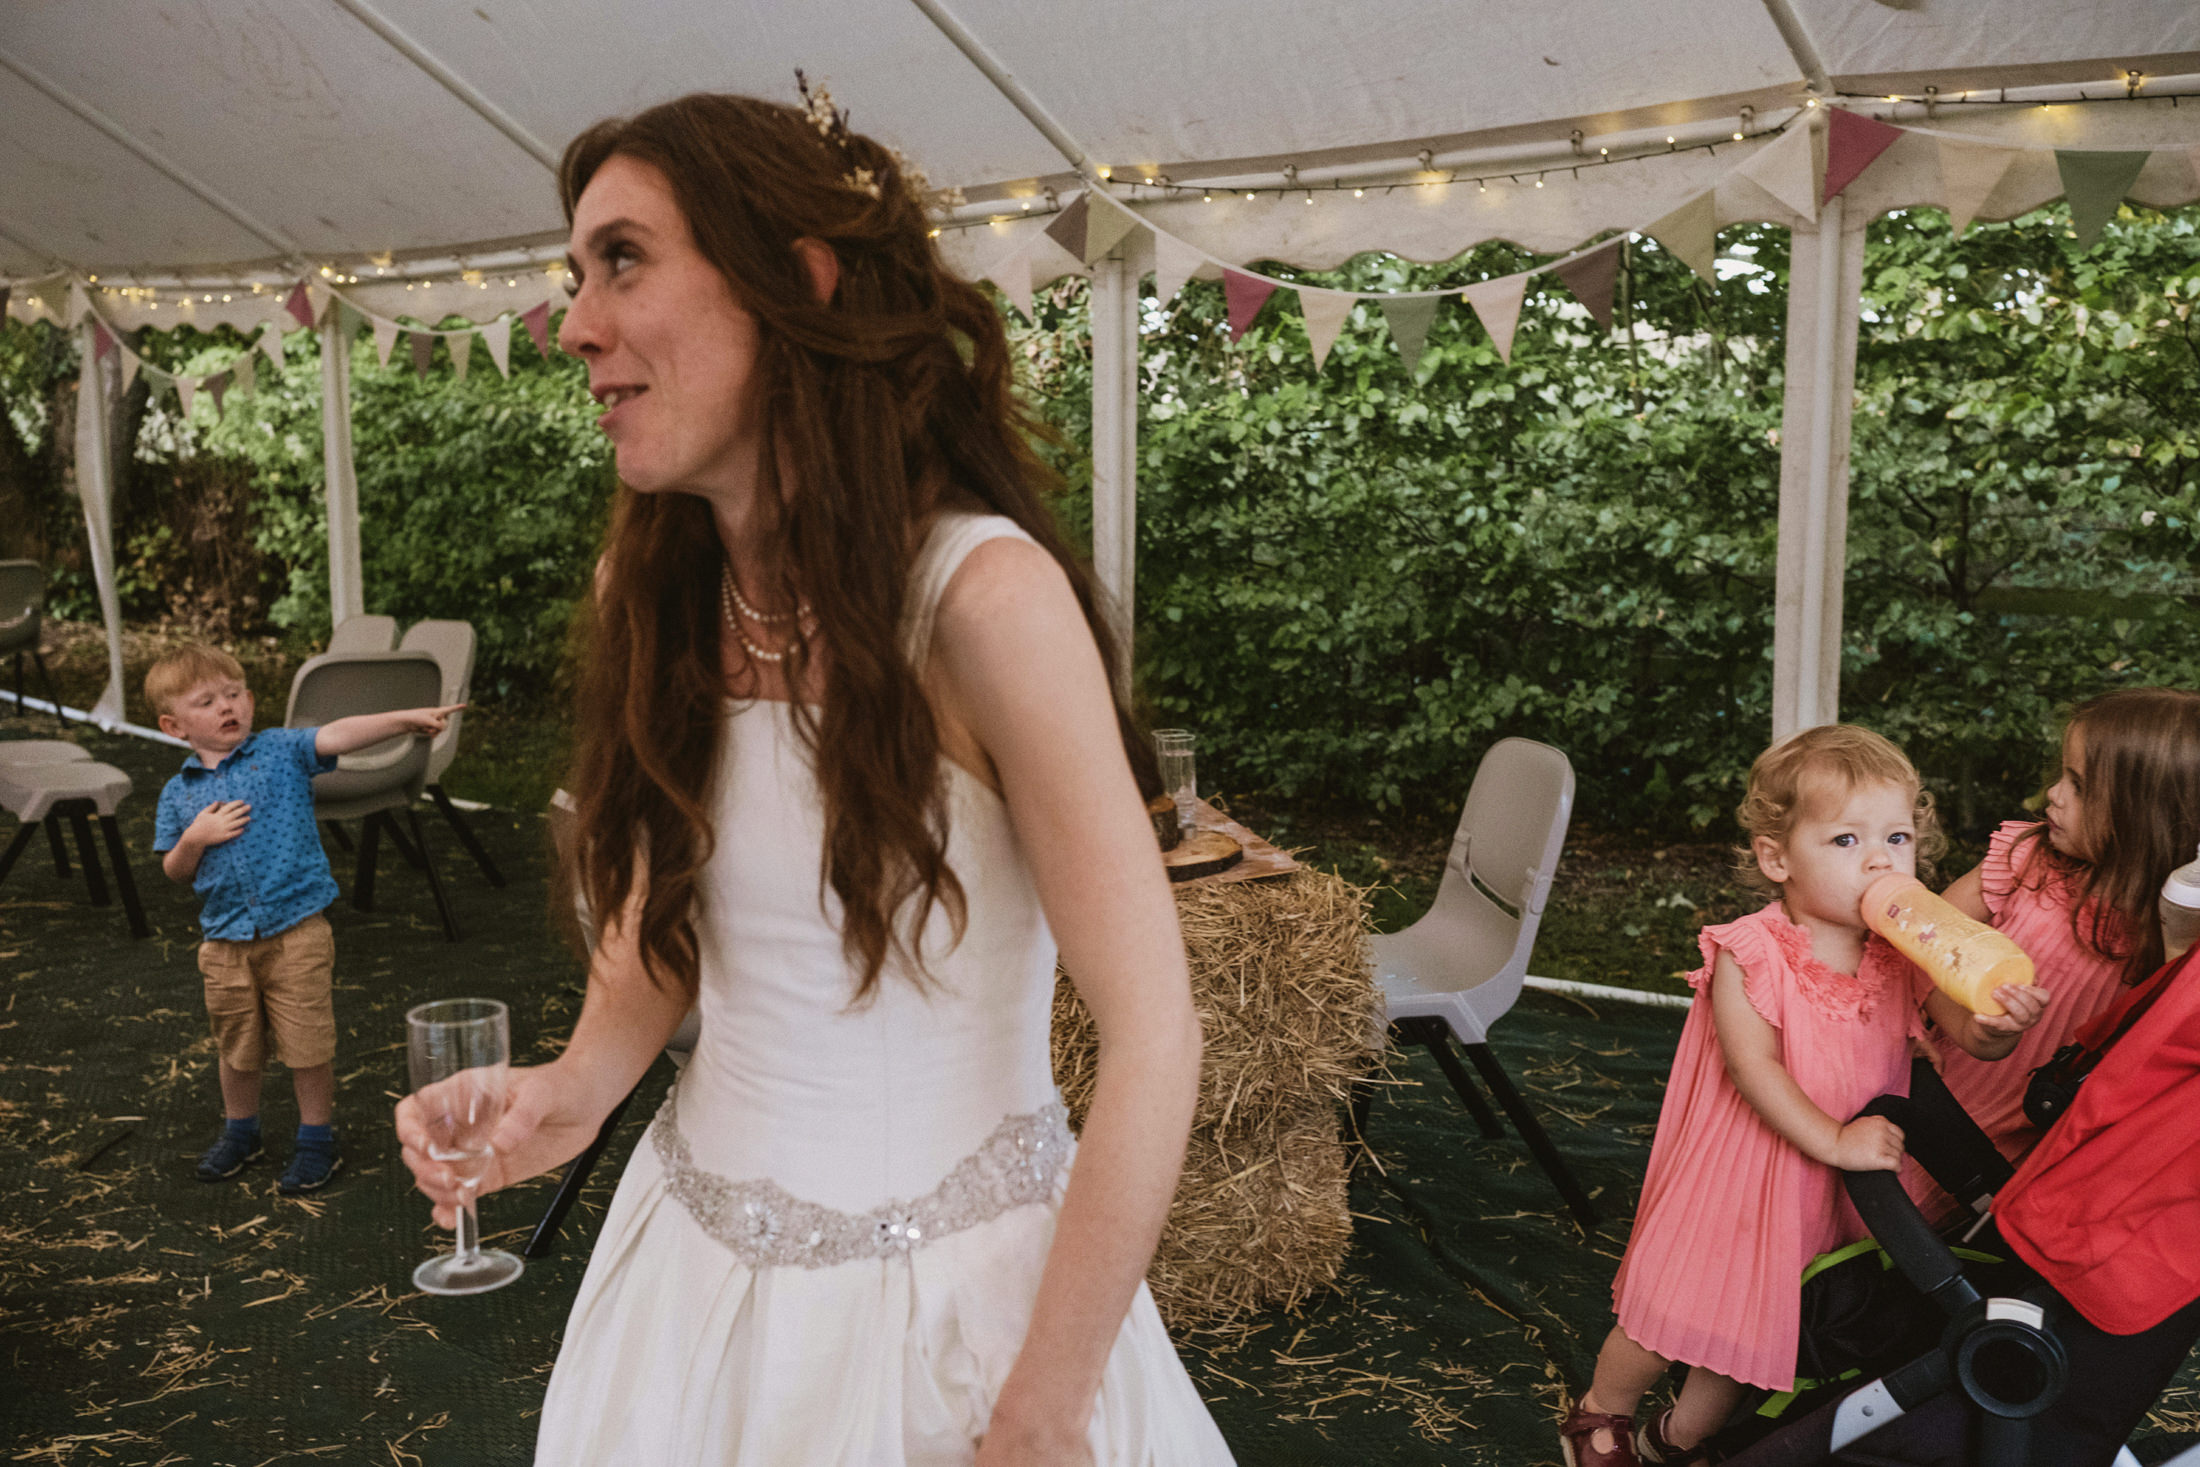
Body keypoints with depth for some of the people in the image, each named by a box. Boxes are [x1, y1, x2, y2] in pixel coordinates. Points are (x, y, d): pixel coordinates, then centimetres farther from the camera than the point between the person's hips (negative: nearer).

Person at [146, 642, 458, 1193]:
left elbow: (339, 734, -20)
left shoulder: (281, 751, -3)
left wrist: (408, 718, -35)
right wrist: (195, 838, -10)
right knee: (237, 1045, 19)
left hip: (296, 930, -3)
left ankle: (317, 1141, 20)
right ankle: (240, 1132, 40)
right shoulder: (178, 793, 6)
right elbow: (174, 871, 12)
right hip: (225, 938, 3)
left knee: (307, 1043, 3)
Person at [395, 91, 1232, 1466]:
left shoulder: (985, 590, -23)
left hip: (947, 1286, -5)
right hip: (692, 1249, 6)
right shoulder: (661, 589, -3)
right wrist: (580, 1085, -8)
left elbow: (1153, 1036, -22)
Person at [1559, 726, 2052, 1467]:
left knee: (1757, 1319, 17)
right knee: (1676, 1308, 6)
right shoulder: (1749, 955, -19)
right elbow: (1755, 1067, -23)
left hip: (1837, 1184, 5)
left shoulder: (1904, 954, -5)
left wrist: (1999, 1023, -36)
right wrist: (1833, 1140, -27)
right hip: (1738, 1172, -4)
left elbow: (1968, 1030, -14)